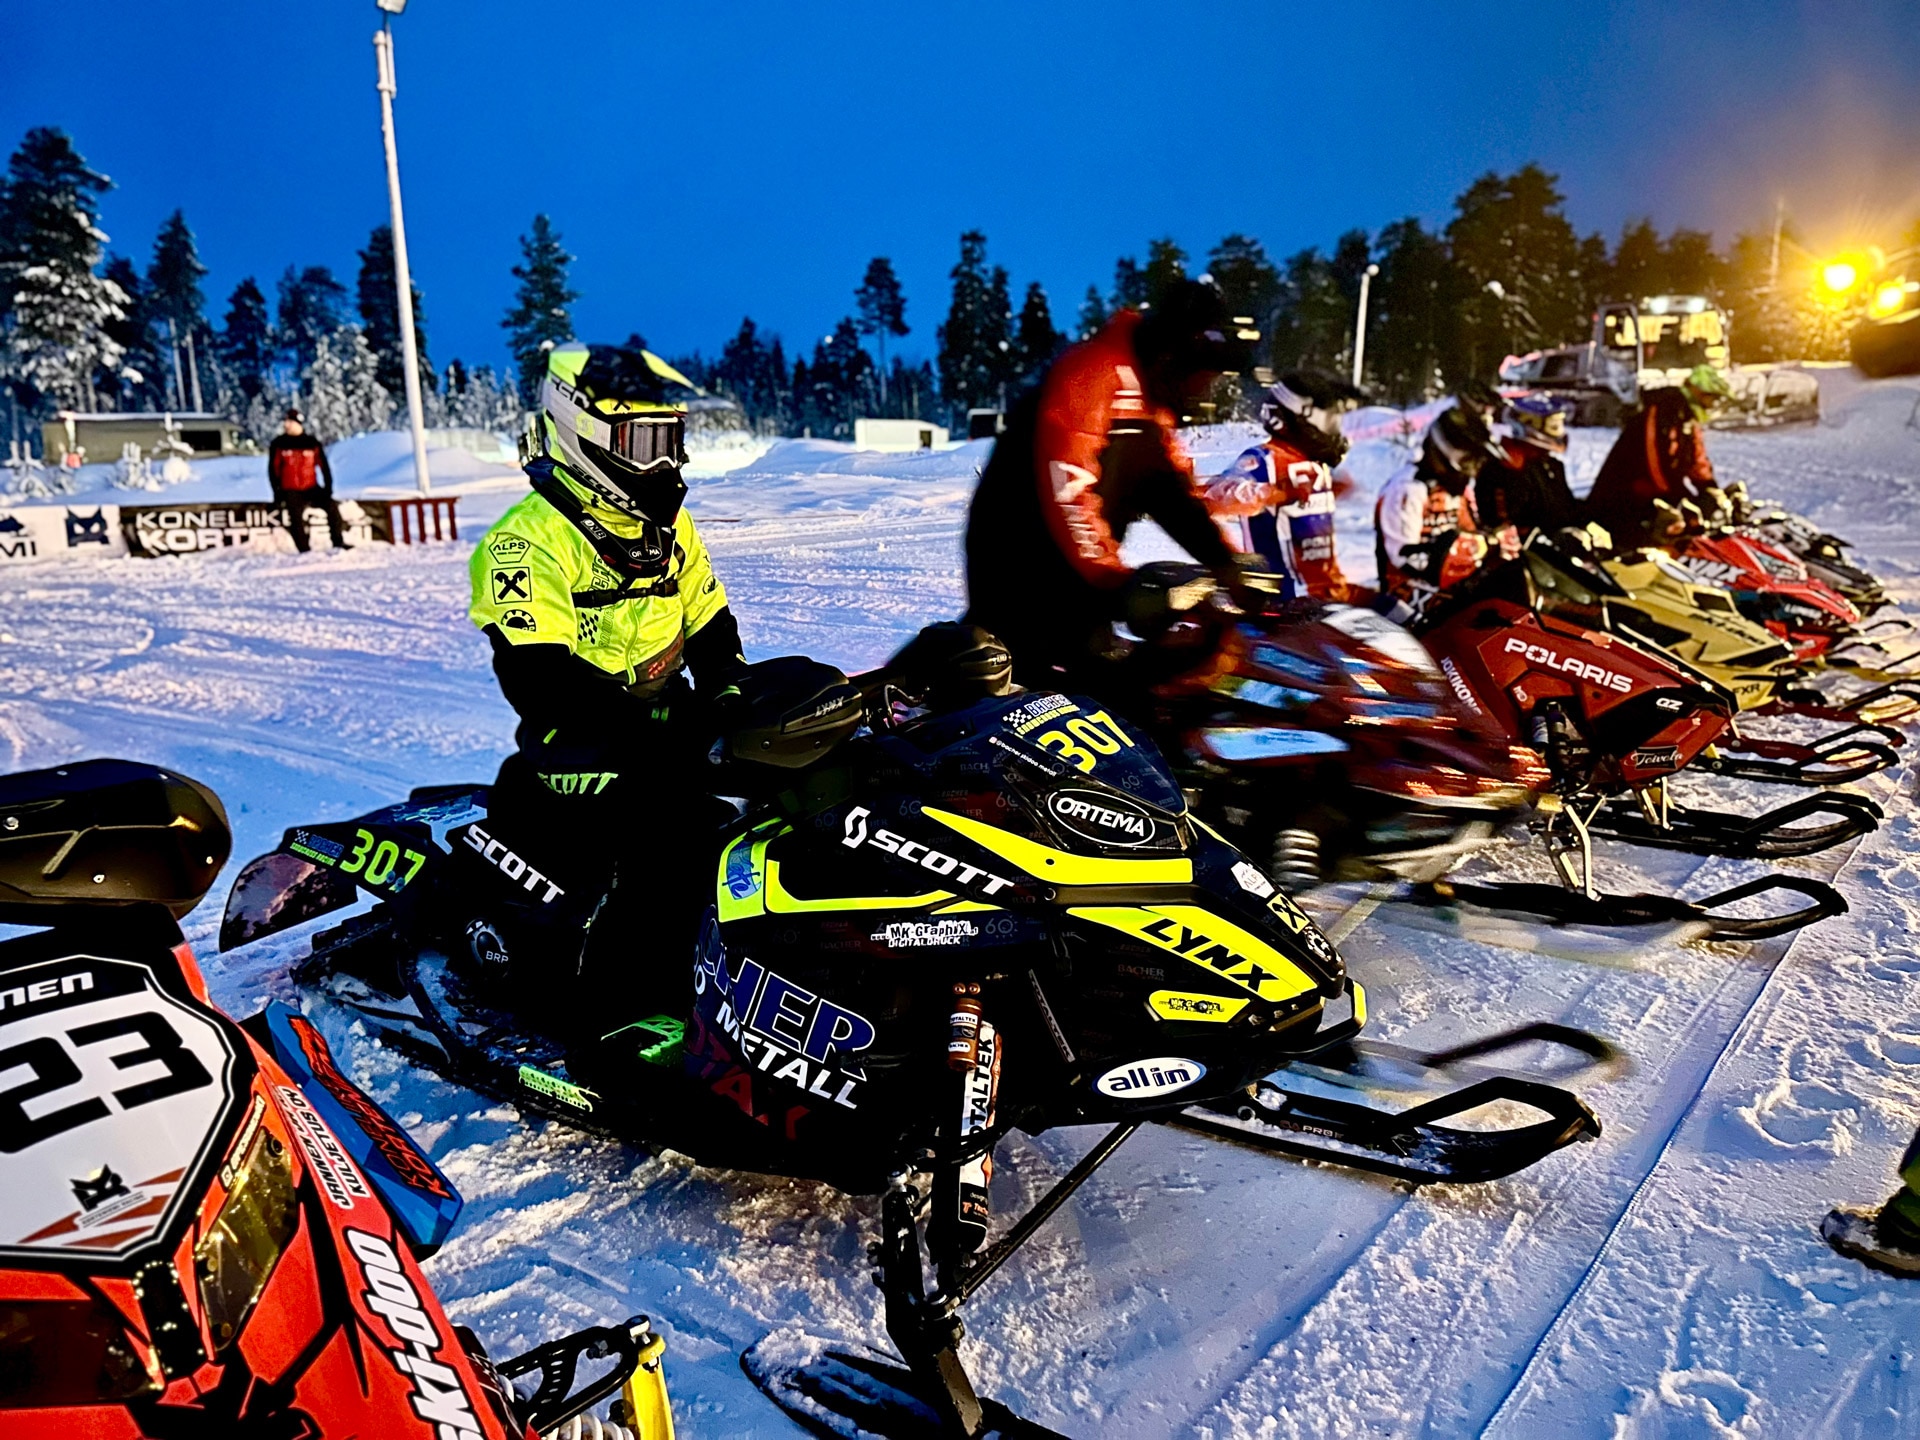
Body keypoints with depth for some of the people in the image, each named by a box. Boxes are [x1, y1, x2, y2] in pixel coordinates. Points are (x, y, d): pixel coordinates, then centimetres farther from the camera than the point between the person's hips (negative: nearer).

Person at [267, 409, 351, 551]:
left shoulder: (312, 443, 2)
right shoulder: (278, 444, 2)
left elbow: (324, 466, 4)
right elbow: (273, 469, 5)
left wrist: (328, 488, -5)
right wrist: (277, 491, -3)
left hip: (312, 487, 1)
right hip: (291, 491, -1)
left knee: (331, 505, -20)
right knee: (296, 518, -18)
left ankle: (338, 542, -11)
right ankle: (303, 551, -11)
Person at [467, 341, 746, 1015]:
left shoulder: (668, 527, 13)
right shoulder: (528, 542, -10)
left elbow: (709, 627, 19)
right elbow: (541, 685, -19)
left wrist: (729, 701, -1)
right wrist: (648, 739, -29)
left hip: (669, 731, 7)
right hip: (585, 753, -7)